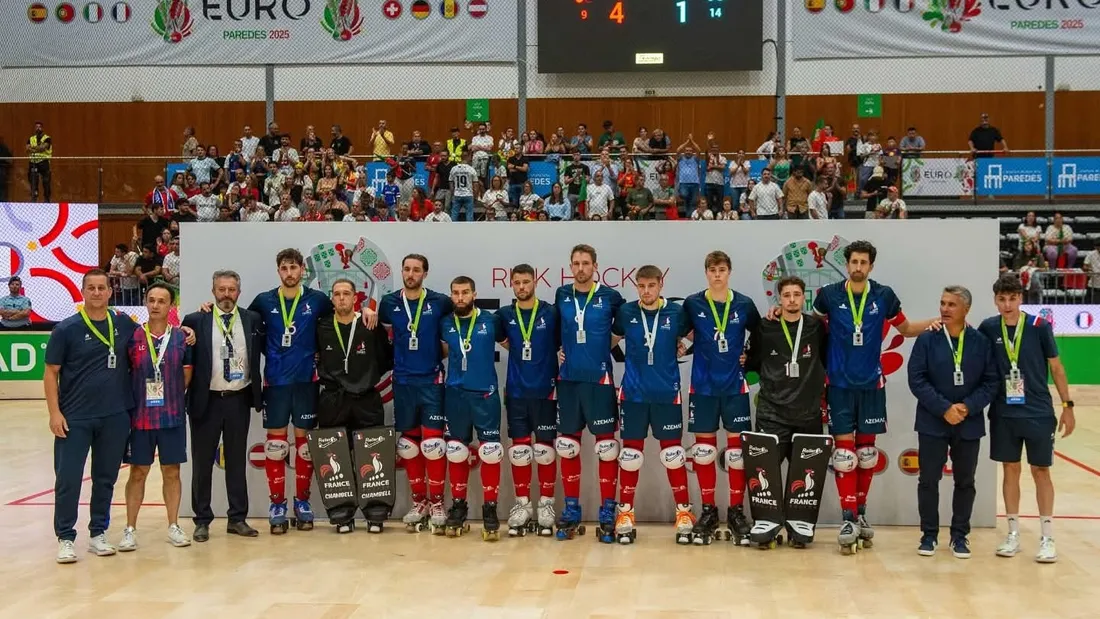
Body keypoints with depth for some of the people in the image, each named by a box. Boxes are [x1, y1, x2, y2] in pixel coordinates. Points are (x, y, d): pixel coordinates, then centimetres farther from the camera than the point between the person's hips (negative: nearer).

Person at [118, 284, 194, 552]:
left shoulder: (181, 338, 1)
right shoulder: (133, 337, -1)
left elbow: (186, 376, 7)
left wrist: (171, 398, 4)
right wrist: (132, 403, 2)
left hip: (172, 417, 1)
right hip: (139, 417, -1)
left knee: (172, 472, 8)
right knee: (138, 472, 6)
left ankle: (174, 526, 18)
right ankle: (130, 529, 13)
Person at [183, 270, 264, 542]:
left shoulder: (253, 319, 4)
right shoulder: (195, 321, -2)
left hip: (239, 399, 2)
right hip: (206, 400, -2)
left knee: (237, 461, 9)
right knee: (202, 463, 6)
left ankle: (237, 519, 17)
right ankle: (202, 521, 15)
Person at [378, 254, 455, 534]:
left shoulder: (440, 302, -4)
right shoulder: (389, 302, 3)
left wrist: (441, 350, 2)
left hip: (432, 381, -3)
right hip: (403, 382, 3)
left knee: (433, 443, -7)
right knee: (408, 443, 8)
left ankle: (437, 503, 3)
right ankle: (418, 501, 19)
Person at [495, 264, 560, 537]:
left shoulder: (551, 313, -1)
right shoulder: (505, 315, 5)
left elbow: (563, 344, 3)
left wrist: (559, 374, -4)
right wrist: (509, 346, 4)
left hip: (545, 391, -2)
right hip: (516, 392, 2)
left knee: (545, 448, 2)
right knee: (518, 450, 5)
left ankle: (546, 505, 11)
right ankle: (522, 505, 14)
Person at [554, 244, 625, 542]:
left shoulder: (610, 296, -3)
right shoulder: (561, 295, 7)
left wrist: (607, 344, 2)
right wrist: (557, 349, 7)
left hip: (599, 379, -3)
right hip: (567, 379, 3)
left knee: (606, 445, -1)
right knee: (567, 446, 7)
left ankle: (607, 513, 8)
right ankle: (571, 510, 18)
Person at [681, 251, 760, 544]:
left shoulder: (744, 304, 0)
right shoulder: (692, 304, -1)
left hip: (734, 386, 0)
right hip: (703, 386, 0)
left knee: (737, 448, 1)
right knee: (703, 449, 4)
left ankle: (736, 511, 12)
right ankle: (708, 511, 15)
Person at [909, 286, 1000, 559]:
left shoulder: (982, 342, 1)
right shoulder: (926, 339, -2)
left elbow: (991, 382, 0)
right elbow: (917, 380, -8)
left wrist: (967, 407, -14)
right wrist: (944, 409, -15)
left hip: (969, 424, 1)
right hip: (932, 423, -1)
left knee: (965, 482, 9)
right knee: (929, 480, 3)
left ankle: (960, 536, 21)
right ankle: (929, 534, 15)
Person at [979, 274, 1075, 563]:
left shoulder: (1039, 327, -7)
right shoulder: (988, 328, -2)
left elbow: (1056, 367, -1)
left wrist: (1067, 406, 0)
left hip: (1039, 412, -2)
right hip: (1004, 414, 2)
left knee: (1041, 471, 4)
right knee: (1010, 469, 9)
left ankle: (1047, 537, 14)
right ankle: (1013, 534, 20)